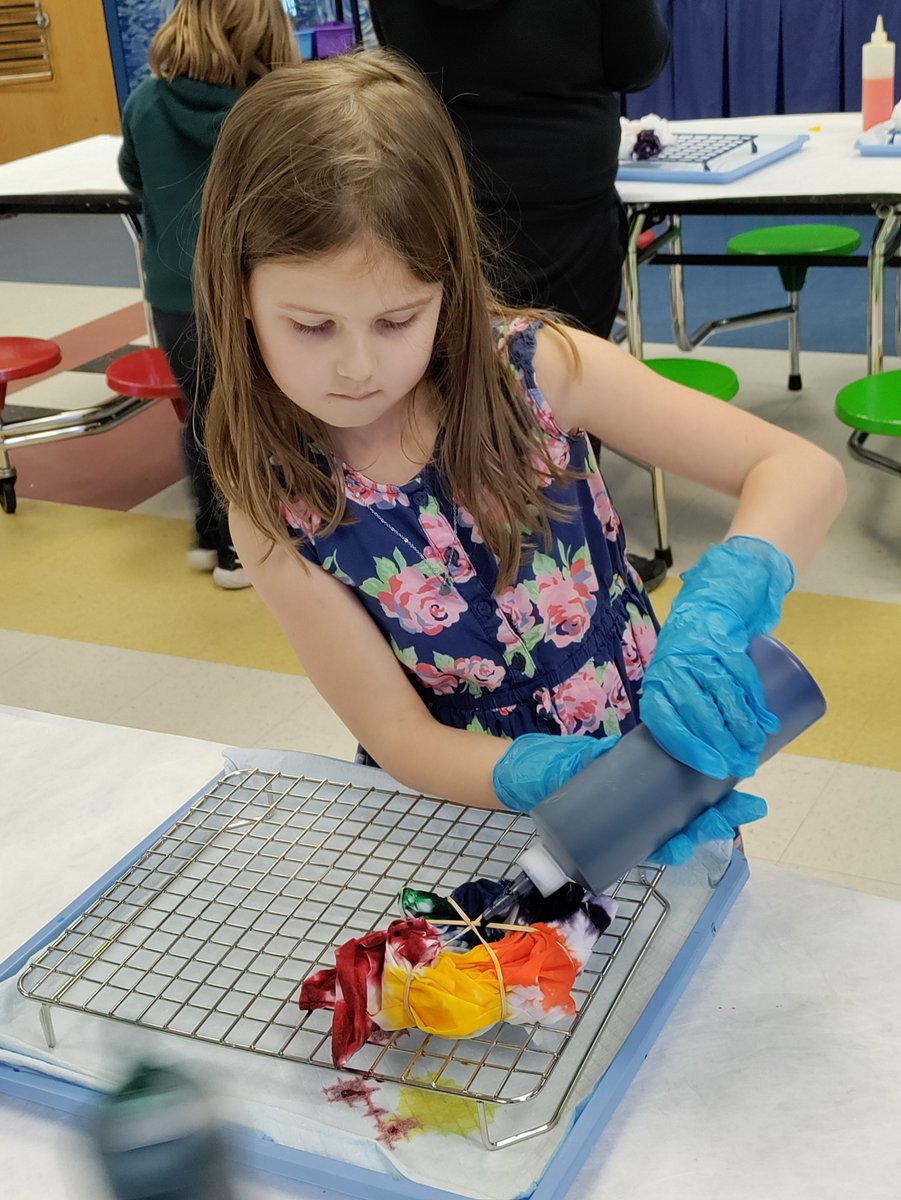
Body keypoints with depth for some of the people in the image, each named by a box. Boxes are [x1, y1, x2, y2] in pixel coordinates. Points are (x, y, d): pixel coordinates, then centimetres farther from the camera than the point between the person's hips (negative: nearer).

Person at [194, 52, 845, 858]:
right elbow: (398, 733, -13)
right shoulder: (277, 514, -14)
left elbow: (805, 472, -17)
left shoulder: (537, 369, -16)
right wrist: (562, 778, -31)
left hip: (644, 760, 1)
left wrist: (717, 609, -37)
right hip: (460, 813, 0)